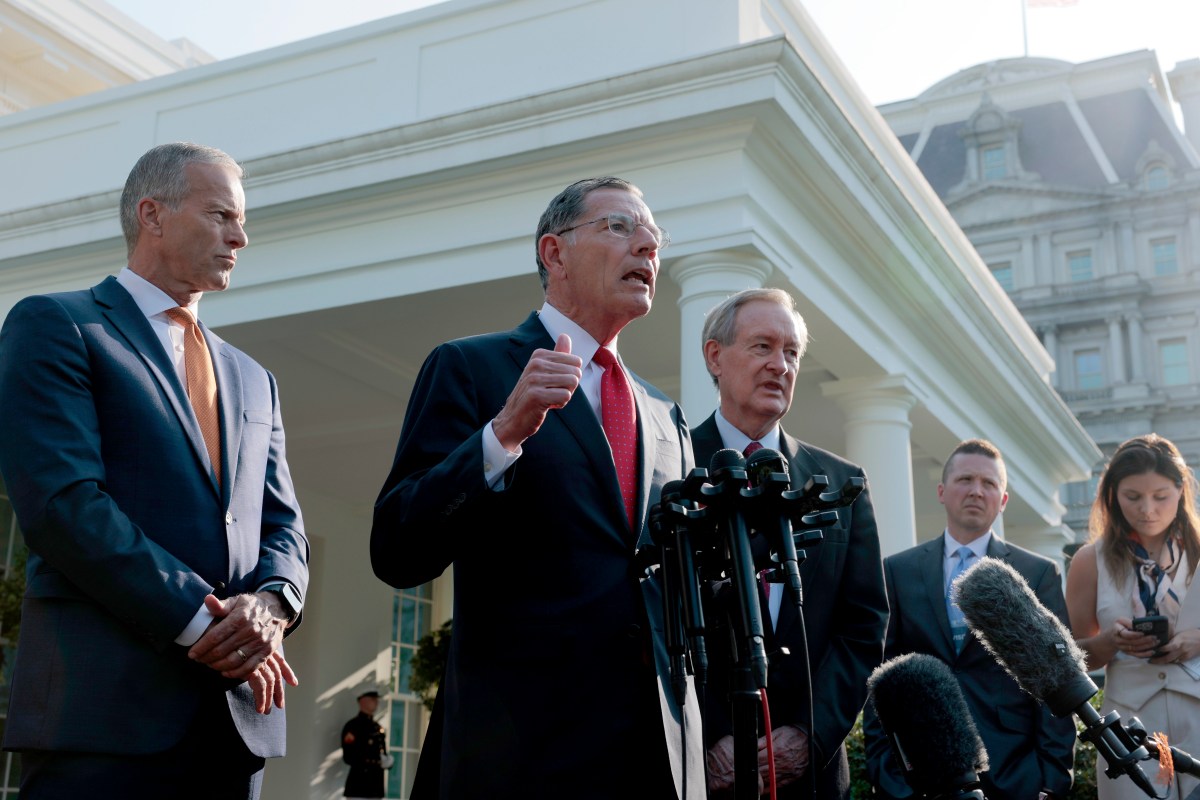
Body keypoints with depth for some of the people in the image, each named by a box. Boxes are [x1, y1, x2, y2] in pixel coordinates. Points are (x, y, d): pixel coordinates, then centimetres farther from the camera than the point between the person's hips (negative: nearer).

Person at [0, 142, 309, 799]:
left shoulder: (252, 380, 22)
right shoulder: (54, 326, 2)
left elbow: (283, 525, 16)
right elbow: (64, 501, -11)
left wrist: (271, 604, -7)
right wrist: (199, 623, -14)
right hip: (105, 706, -6)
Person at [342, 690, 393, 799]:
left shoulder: (379, 728, 19)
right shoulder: (352, 726, -7)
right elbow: (349, 757, -15)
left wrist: (388, 761, -1)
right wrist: (377, 763, -20)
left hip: (377, 783, 8)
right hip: (359, 783, -8)